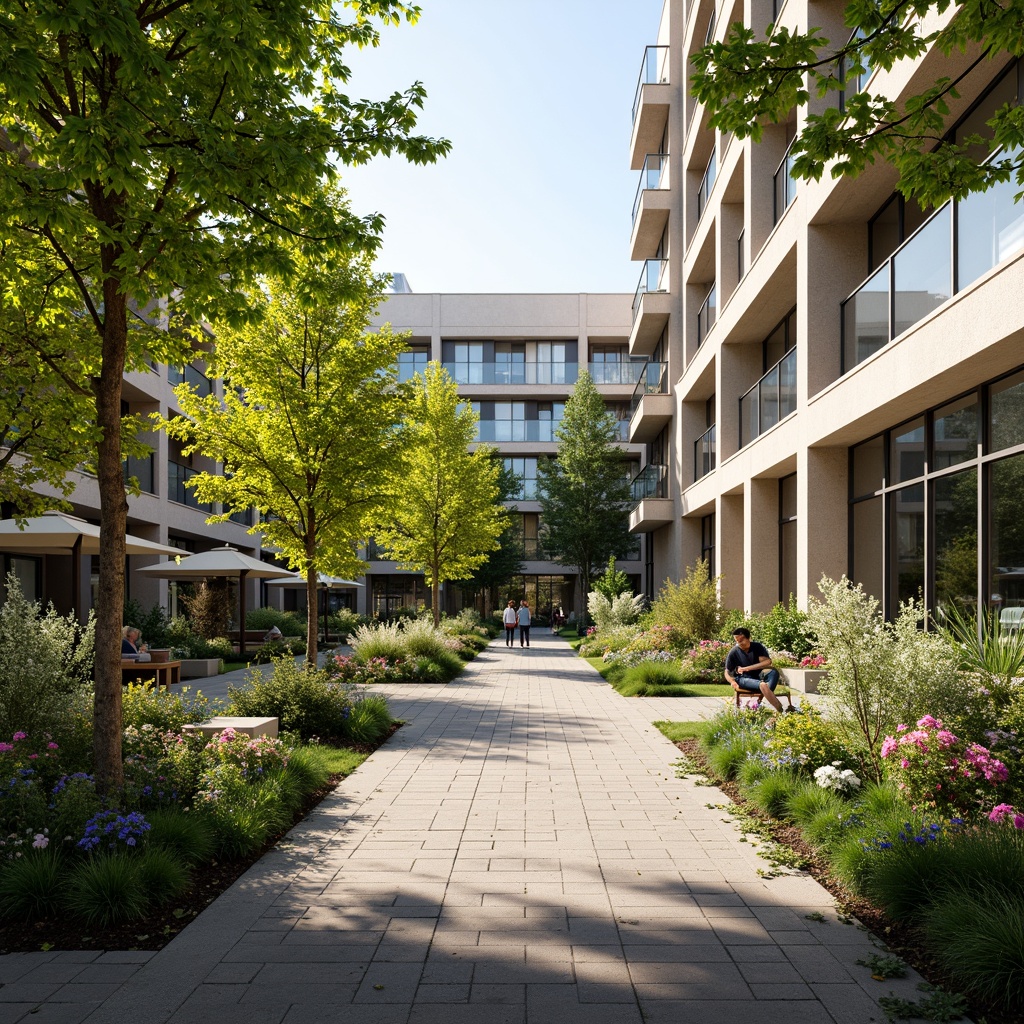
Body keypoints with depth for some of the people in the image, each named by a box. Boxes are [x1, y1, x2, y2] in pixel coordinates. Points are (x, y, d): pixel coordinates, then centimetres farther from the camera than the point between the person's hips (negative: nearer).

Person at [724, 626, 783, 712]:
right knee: (762, 685, -35)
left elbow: (767, 662, -15)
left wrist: (746, 668, -21)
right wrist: (732, 682, -25)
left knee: (774, 672, -29)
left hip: (758, 676, 3)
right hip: (743, 679, -3)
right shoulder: (733, 653, -5)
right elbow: (727, 673, -1)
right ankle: (780, 709, -41)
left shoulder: (758, 647, -1)